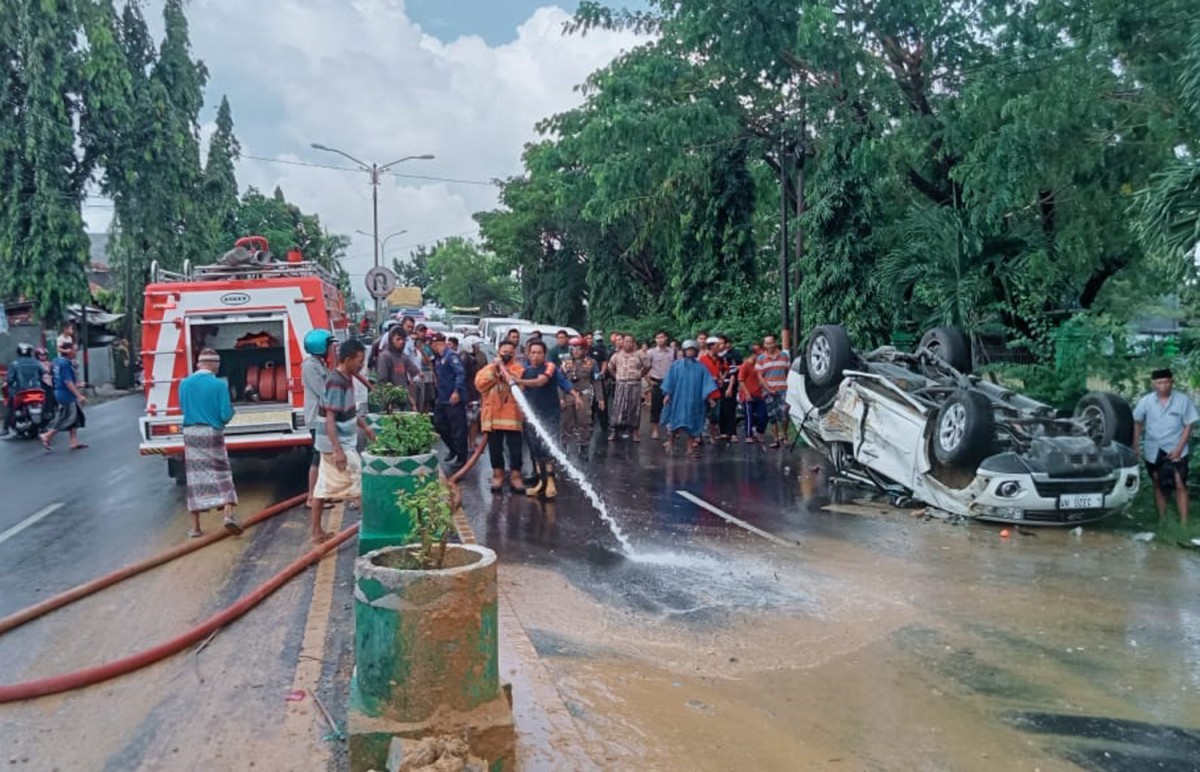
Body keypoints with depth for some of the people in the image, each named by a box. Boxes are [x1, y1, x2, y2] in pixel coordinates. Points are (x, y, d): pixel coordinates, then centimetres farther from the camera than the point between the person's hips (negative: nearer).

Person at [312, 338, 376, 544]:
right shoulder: (337, 383, -22)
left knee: (324, 487, 12)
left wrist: (364, 426, 23)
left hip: (330, 444, 9)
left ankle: (317, 532, 19)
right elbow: (330, 419, -25)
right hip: (338, 445, -9)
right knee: (359, 484, 0)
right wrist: (338, 450, -27)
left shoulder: (345, 378, 8)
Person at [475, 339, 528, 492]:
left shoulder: (518, 369, 8)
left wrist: (505, 370, -15)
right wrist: (494, 369, -8)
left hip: (512, 415, -2)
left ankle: (515, 476, 3)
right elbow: (479, 384, -5)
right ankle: (497, 475, 16)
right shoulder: (488, 368, 13)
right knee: (495, 448, 6)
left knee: (515, 448, -3)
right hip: (493, 415, 2)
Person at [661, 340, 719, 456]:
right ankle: (670, 442, 17)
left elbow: (707, 382, -1)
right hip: (678, 399, -1)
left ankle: (690, 447, 11)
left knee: (692, 423, 4)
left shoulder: (700, 367, 5)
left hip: (694, 400, 1)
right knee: (675, 421, -2)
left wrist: (709, 396, -11)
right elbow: (670, 380, 2)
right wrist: (667, 394, -6)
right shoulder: (676, 365, 3)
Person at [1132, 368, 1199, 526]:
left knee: (1180, 486, -4)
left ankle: (1184, 522, 2)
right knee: (1158, 486, 12)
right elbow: (1137, 423, 4)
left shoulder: (1183, 400, -10)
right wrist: (1135, 446, 0)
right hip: (1153, 451, 2)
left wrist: (1179, 448, -11)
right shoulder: (1145, 401, -6)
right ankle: (1162, 520, 24)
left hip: (1175, 451, -2)